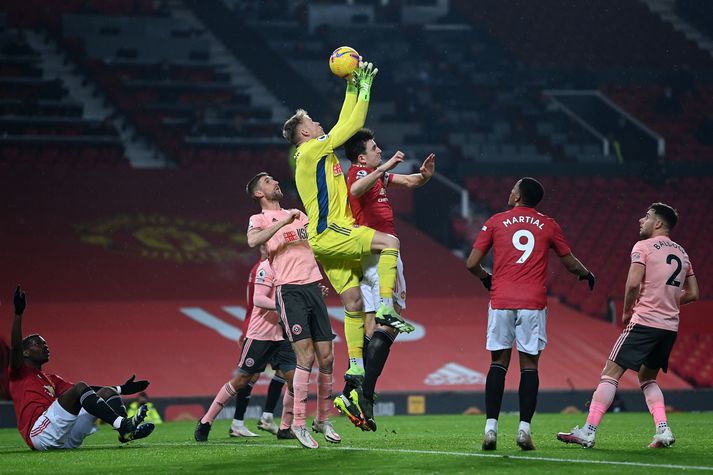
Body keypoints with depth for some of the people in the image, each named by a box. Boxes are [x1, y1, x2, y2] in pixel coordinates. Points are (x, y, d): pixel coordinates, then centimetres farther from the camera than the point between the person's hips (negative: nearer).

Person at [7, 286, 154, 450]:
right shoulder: (21, 373, 13)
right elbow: (15, 348, -8)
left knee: (107, 392, 4)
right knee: (80, 387, -24)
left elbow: (89, 389, 28)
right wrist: (18, 314, -18)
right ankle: (121, 423, -42)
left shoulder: (51, 379, 33)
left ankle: (126, 431, -25)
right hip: (40, 435, -8)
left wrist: (120, 389, 20)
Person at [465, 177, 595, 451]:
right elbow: (570, 263, 19)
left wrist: (486, 277, 27)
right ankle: (524, 429, -4)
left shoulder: (496, 222, 7)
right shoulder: (549, 226, 9)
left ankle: (491, 428, -5)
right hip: (533, 303, 0)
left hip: (501, 301, 0)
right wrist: (586, 275, 41)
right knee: (529, 364, 4)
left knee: (498, 363, 5)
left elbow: (472, 264, 6)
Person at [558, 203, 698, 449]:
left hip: (644, 321, -7)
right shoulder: (681, 253, 17)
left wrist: (627, 312, -1)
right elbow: (693, 293, 19)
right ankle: (663, 430, 2)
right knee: (647, 378, 21)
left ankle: (588, 431, -11)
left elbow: (633, 283, -16)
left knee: (610, 374, -4)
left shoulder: (643, 247, -4)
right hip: (670, 326, 7)